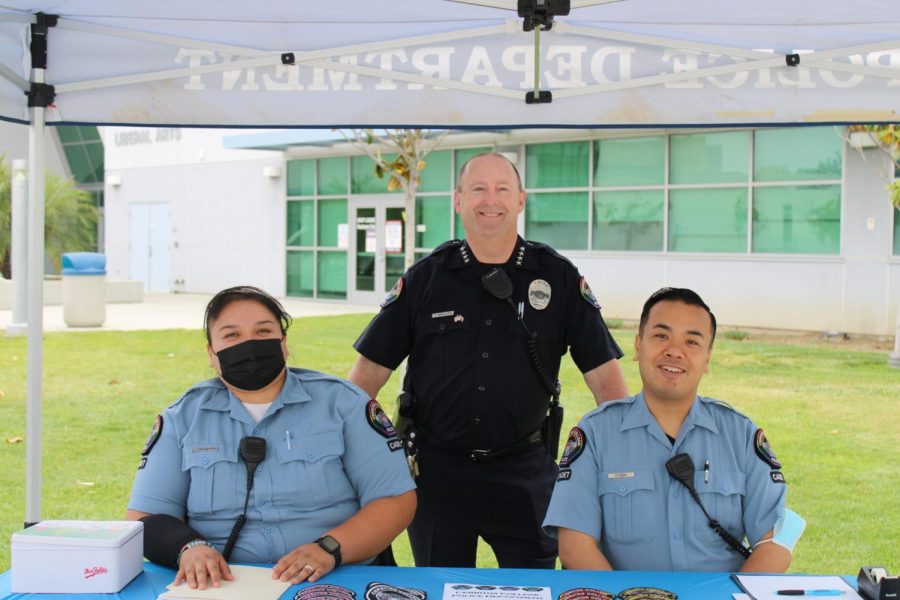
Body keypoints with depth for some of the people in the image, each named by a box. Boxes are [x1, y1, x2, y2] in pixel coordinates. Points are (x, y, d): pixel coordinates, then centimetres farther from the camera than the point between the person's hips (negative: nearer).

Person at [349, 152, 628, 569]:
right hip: (436, 468, 1)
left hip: (524, 471, 0)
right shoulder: (423, 279, 0)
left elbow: (602, 372, -2)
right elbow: (370, 369, 1)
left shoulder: (559, 278, -1)